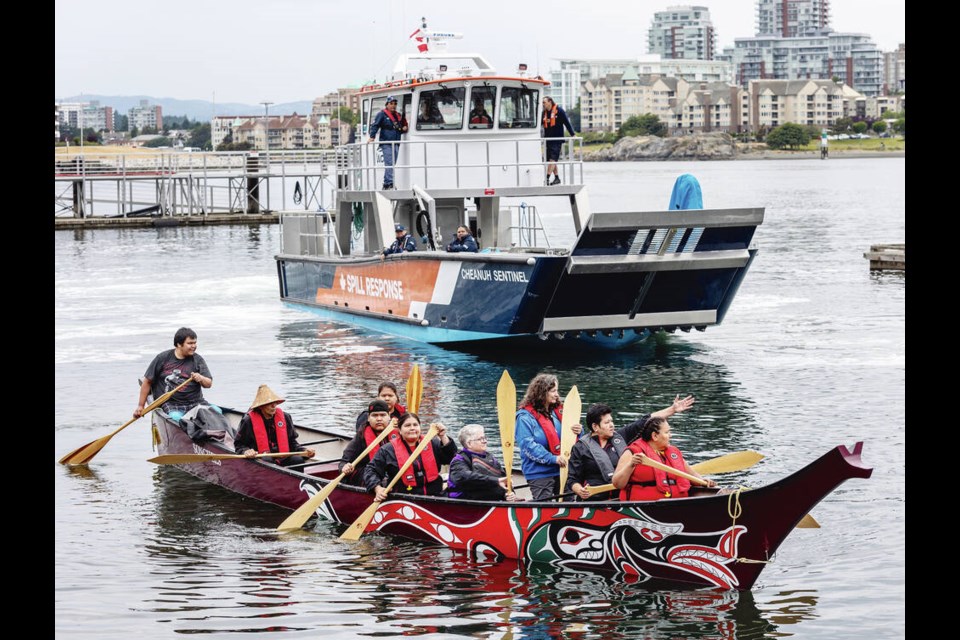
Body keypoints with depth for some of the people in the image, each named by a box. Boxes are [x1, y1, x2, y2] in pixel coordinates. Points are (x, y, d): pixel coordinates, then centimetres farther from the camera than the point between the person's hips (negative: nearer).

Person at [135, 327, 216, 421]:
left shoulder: (197, 360, 8)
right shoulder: (163, 358, 3)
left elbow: (209, 384, 2)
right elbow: (147, 382, 11)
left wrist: (201, 379, -22)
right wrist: (140, 406, 11)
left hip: (196, 402, 3)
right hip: (171, 405, -3)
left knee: (217, 412, -24)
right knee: (176, 418, -37)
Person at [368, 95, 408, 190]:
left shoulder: (398, 116, 19)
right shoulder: (382, 115, 0)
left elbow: (401, 130, 29)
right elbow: (374, 126, -6)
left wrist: (404, 129, 6)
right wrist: (372, 137, -19)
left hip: (396, 144, 7)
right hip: (386, 143, -7)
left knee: (392, 165, 7)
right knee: (389, 164, -16)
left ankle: (386, 184, 13)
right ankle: (389, 183, -20)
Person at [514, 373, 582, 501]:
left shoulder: (558, 411, 11)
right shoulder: (525, 417, -9)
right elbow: (528, 445, -19)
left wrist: (578, 431, -6)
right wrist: (553, 459, -24)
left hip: (562, 471, 6)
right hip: (539, 473, -6)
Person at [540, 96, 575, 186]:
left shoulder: (559, 111, -4)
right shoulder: (544, 113, 10)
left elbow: (567, 123, -4)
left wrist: (573, 135, -7)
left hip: (557, 139, -6)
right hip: (548, 140, 6)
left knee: (552, 159, -15)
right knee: (550, 160, 8)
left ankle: (547, 178, -21)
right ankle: (556, 178, 18)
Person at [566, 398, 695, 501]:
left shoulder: (619, 437, 17)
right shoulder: (580, 447, 4)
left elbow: (645, 422, 18)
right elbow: (572, 480, 3)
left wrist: (673, 409, 17)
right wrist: (579, 491, -19)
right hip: (595, 502, -5)